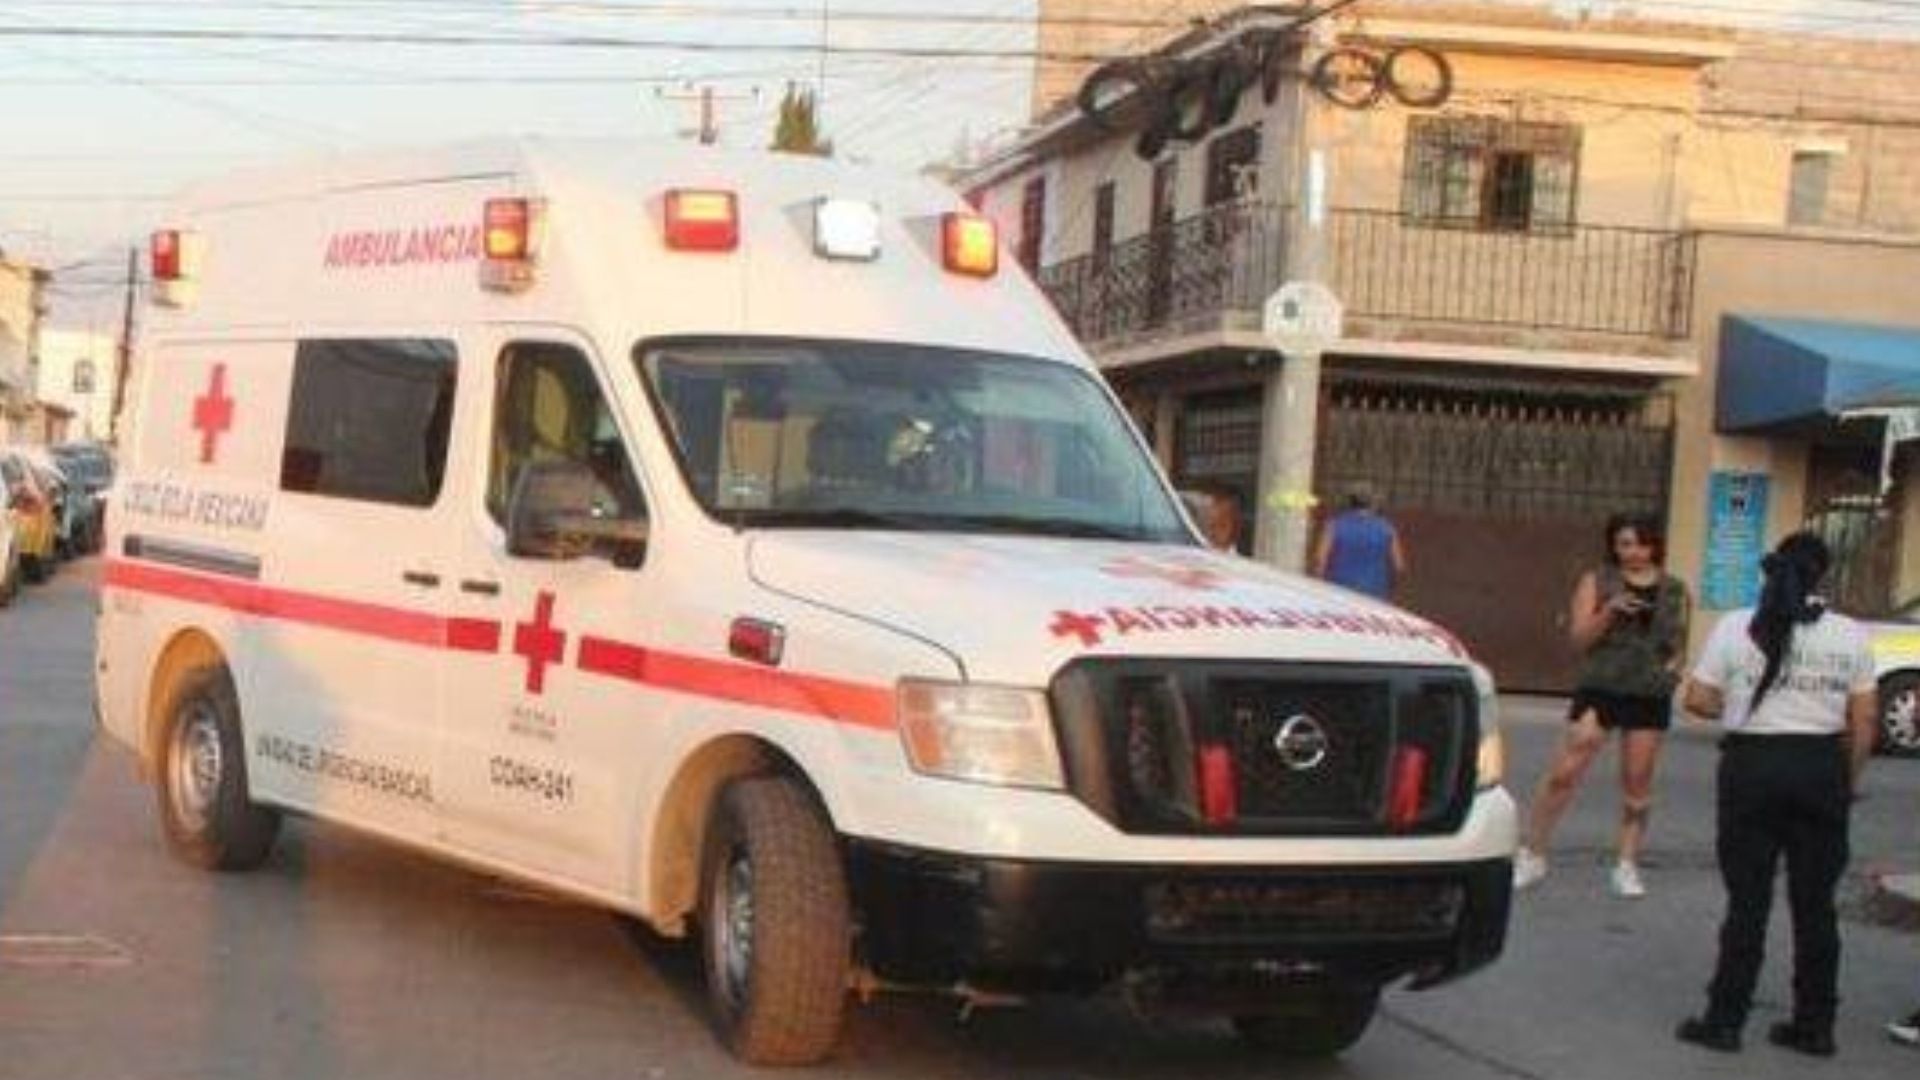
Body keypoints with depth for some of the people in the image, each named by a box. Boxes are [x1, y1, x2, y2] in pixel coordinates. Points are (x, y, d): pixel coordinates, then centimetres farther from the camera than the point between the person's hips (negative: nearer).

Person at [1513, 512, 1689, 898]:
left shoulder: (1674, 590, 9)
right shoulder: (1596, 582, 2)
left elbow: (1679, 642, 20)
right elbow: (1579, 638, -3)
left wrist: (1674, 665, 0)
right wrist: (1609, 611, -18)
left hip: (1651, 696, 2)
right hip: (1599, 690, -2)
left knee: (1637, 785, 5)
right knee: (1563, 774, -5)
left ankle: (1627, 864, 18)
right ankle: (1531, 855, 5)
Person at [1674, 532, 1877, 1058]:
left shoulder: (1736, 628, -3)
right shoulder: (1849, 635, 1)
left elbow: (1696, 700, -2)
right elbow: (1863, 721, 2)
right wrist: (1850, 781, 12)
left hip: (1752, 763, -1)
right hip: (1822, 766, 1)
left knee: (1748, 900, 5)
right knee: (1815, 903, 10)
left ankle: (1724, 1020, 8)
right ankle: (1815, 1026, 16)